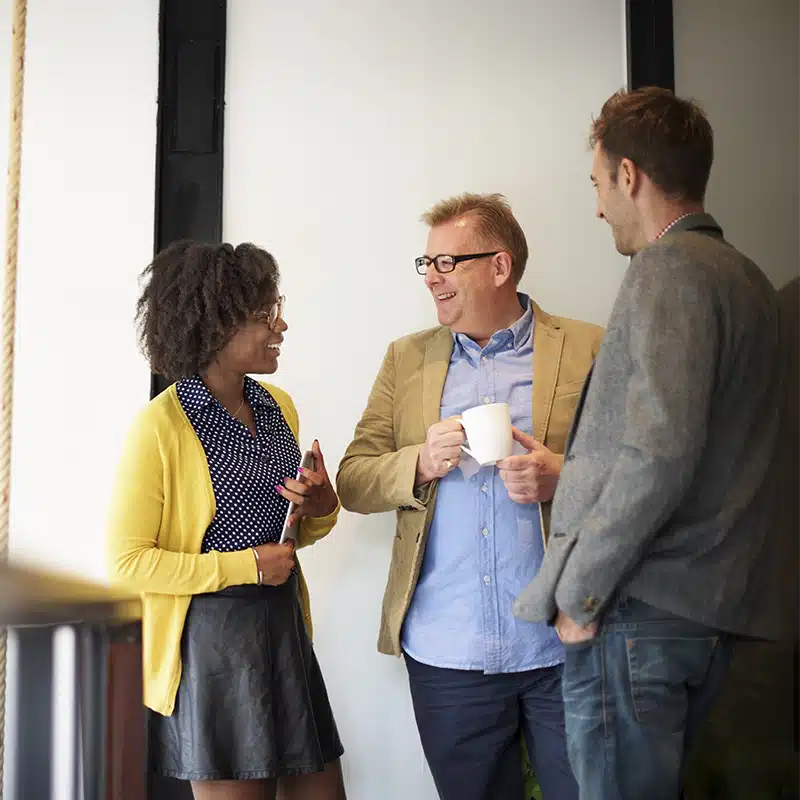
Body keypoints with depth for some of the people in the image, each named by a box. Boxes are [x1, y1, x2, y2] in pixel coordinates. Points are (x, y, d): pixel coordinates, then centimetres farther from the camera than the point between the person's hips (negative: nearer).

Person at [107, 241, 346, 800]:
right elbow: (127, 560, -13)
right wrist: (244, 567, -15)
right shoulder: (161, 426, -12)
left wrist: (321, 510, -2)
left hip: (285, 627, 7)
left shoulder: (279, 406, 9)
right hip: (209, 634, -6)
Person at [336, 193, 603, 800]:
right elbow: (352, 483, 8)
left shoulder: (590, 351, 1)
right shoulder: (408, 359, 11)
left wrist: (562, 477, -18)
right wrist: (421, 461, -11)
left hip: (564, 653, -2)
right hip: (447, 653, 3)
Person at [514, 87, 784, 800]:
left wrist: (579, 591, -14)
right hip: (715, 608, 9)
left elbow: (661, 449, -22)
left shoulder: (668, 269, -10)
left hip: (639, 607, -9)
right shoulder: (749, 280, 18)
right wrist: (565, 467, 24)